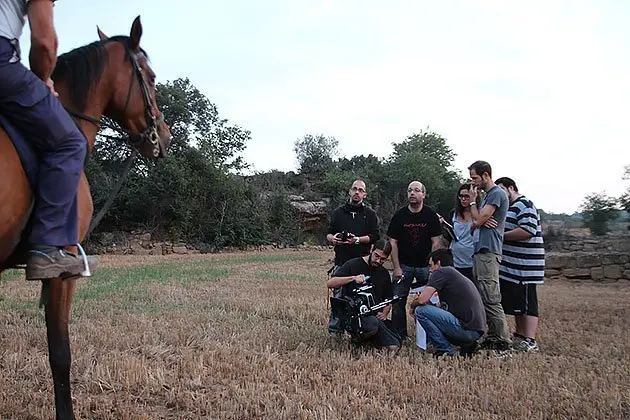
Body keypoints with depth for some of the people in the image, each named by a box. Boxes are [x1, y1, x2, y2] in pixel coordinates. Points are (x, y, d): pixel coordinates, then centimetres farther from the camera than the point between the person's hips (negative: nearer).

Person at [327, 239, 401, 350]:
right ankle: (357, 336, -3)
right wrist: (353, 278, -22)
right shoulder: (353, 265, 1)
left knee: (393, 346, -17)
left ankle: (363, 337, 10)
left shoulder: (384, 274, 17)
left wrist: (384, 314, 3)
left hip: (375, 317, 5)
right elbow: (330, 283, -11)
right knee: (373, 324, -38)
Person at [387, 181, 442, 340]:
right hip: (404, 265, 1)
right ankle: (399, 335, 9)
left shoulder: (430, 215, 0)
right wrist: (397, 267, -5)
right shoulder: (399, 215, 1)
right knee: (398, 301, -1)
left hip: (425, 265, -1)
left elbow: (435, 242, -1)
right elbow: (393, 242, 1)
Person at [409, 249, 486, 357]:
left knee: (421, 311, -7)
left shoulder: (440, 272, -4)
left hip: (466, 329, -9)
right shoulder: (458, 276, 23)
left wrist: (413, 305, 9)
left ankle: (445, 351, -3)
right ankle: (465, 345, 10)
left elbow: (422, 300, -12)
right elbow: (445, 308, 25)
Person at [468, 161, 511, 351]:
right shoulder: (487, 195, 23)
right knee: (484, 298, 10)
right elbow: (474, 225, 20)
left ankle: (502, 341, -7)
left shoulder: (497, 193, -7)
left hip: (488, 252, -10)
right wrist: (480, 222, -2)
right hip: (480, 251, 10)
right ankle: (492, 337, 16)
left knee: (491, 299, -11)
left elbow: (478, 220, -13)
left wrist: (472, 201, 2)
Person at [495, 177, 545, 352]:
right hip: (511, 267, 10)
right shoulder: (509, 208, 22)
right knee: (516, 303, 15)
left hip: (524, 266, -10)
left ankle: (530, 341, -5)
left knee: (527, 303, -7)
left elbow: (528, 230, -24)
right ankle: (519, 336, 24)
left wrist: (501, 235, -17)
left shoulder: (524, 205, -11)